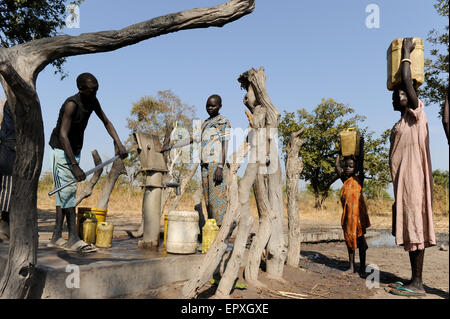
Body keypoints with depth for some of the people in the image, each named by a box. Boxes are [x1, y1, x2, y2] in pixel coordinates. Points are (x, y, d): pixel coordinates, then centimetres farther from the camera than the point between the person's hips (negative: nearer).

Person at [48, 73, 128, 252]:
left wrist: (119, 144, -4)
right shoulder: (71, 105, -24)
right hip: (62, 150, -8)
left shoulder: (92, 102, -1)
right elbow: (63, 135, -29)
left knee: (66, 192, 5)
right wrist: (75, 166, -34)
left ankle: (56, 238, 9)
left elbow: (106, 122, 10)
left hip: (76, 150, 8)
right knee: (68, 191, -12)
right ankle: (73, 239, -12)